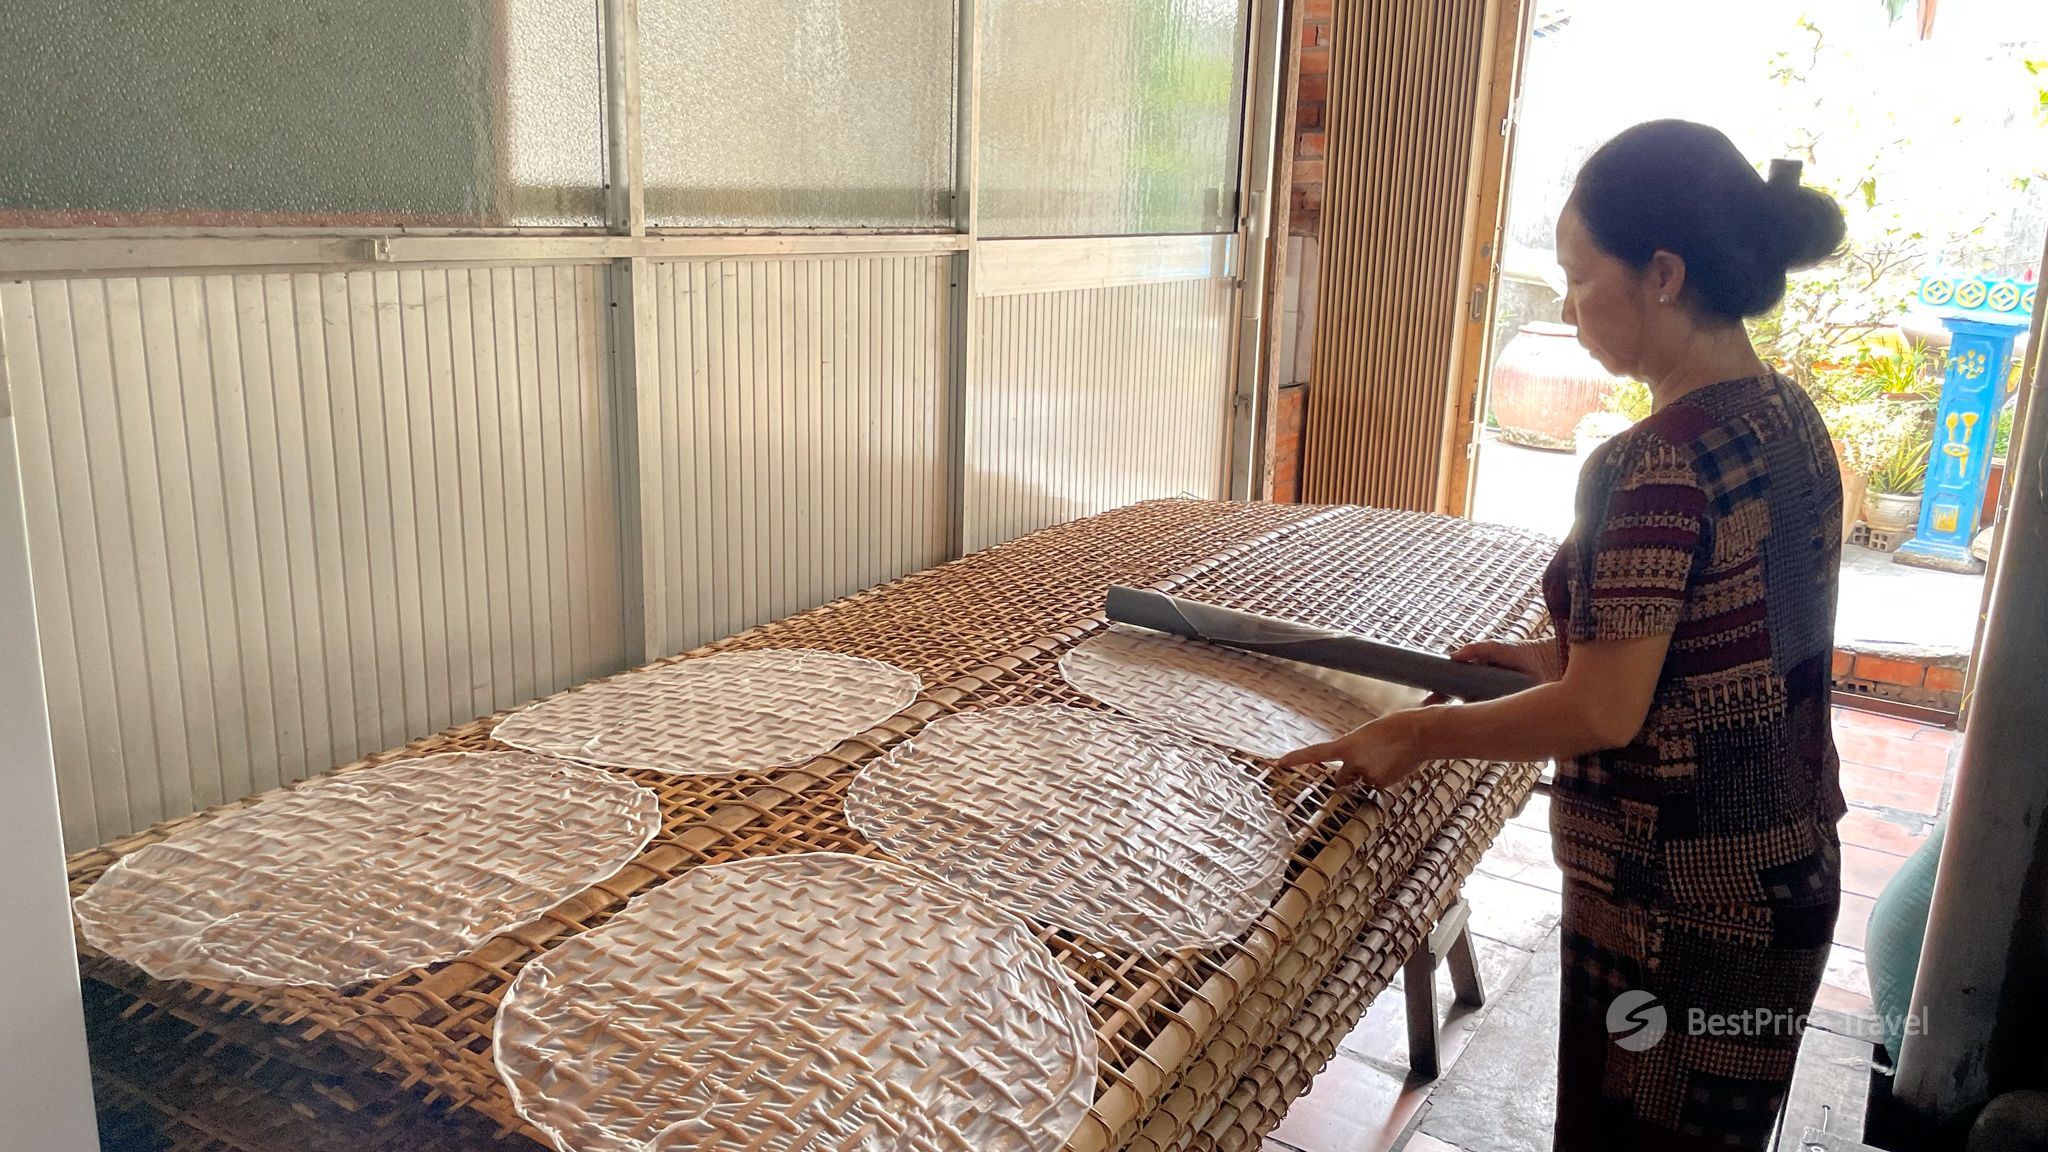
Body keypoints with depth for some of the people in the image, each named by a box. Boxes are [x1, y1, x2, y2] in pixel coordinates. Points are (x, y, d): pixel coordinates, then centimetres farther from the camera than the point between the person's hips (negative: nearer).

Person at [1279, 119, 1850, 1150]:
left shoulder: (1657, 464, -26)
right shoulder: (1788, 417, 2)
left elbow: (1604, 713, -24)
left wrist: (1418, 735, -14)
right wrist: (1570, 651, 9)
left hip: (1675, 900, -8)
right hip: (1790, 866, 9)